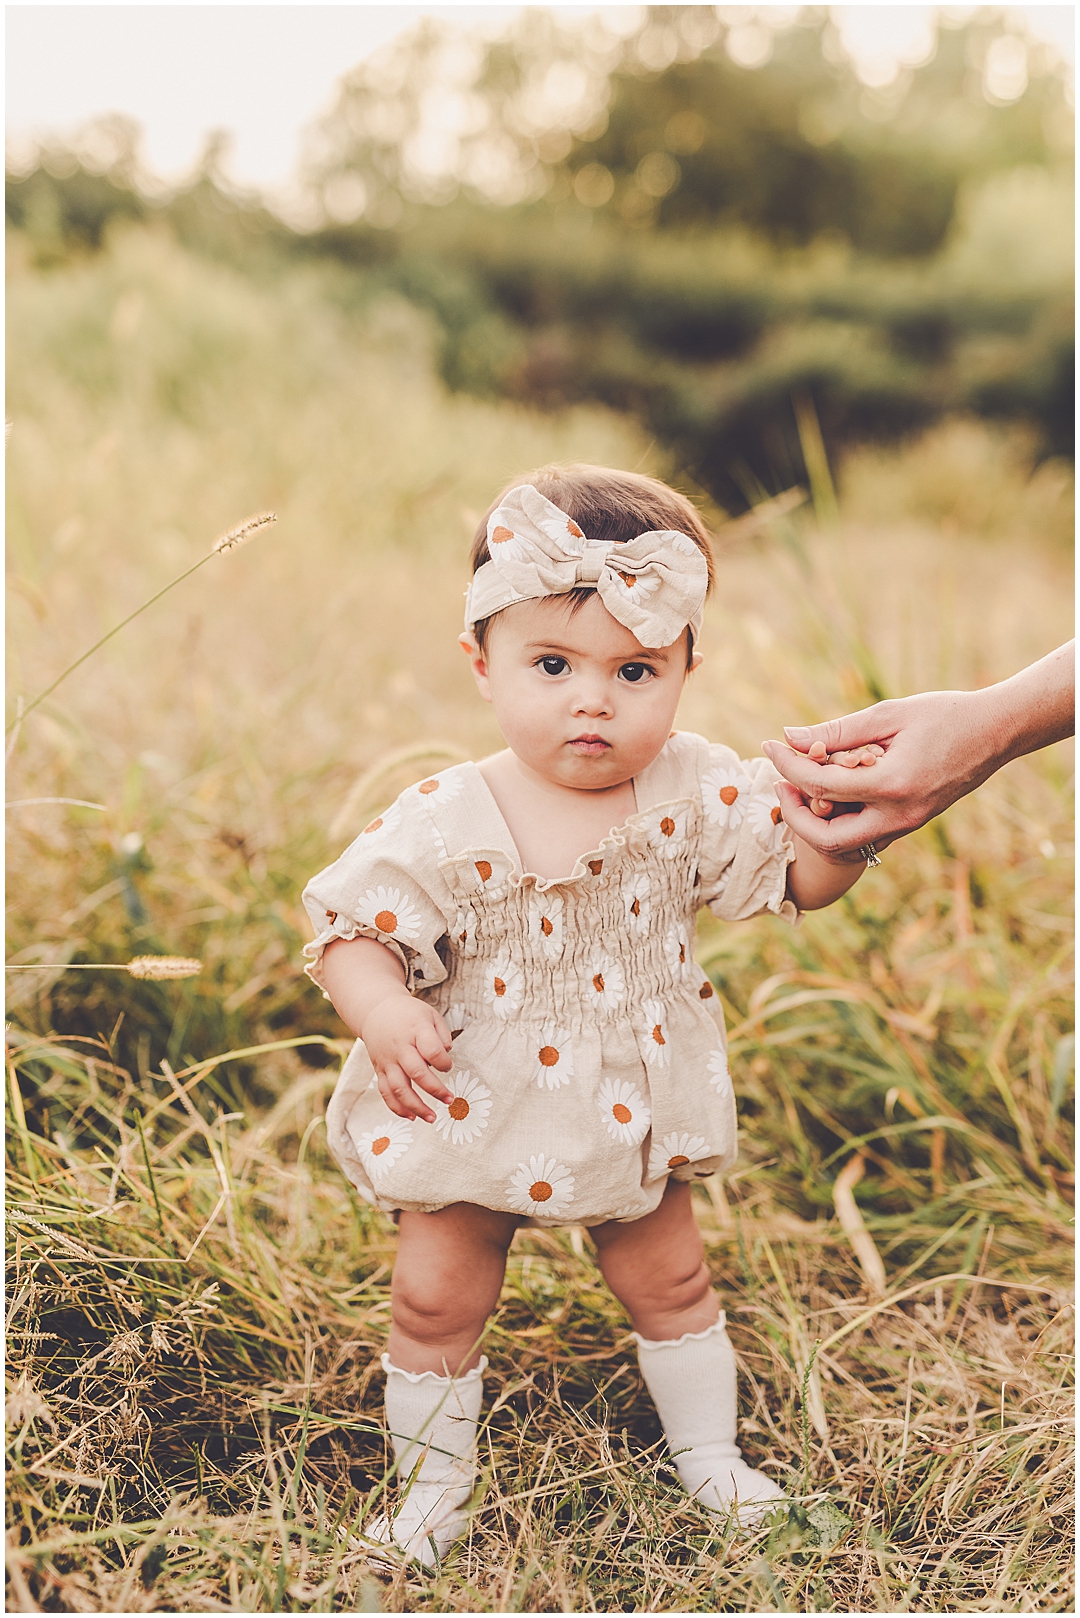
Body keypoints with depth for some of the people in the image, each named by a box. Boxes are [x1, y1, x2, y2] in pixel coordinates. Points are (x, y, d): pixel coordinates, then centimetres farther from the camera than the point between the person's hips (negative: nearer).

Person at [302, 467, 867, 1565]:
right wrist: (385, 1015, -34)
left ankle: (708, 1452, 43)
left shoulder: (694, 794, -13)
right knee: (436, 1300, 8)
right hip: (473, 1113, -2)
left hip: (630, 1112, 2)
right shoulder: (444, 823, -21)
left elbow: (800, 877, -11)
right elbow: (351, 926, -15)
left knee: (670, 1281, 18)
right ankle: (434, 1484, 33)